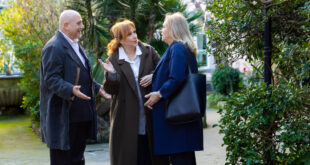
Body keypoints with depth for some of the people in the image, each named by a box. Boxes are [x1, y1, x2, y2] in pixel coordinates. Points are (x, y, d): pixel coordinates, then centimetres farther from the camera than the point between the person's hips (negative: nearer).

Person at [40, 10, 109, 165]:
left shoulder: (76, 45, 17)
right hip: (64, 116, -10)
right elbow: (51, 79, -22)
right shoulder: (54, 47, -15)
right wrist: (71, 90, -36)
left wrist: (97, 88, 18)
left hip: (81, 114, 10)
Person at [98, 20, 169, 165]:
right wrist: (110, 74, -20)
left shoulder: (148, 52, 4)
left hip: (149, 115, 2)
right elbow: (110, 90, -2)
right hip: (127, 116, -1)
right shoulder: (113, 59, 0)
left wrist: (153, 77, -9)